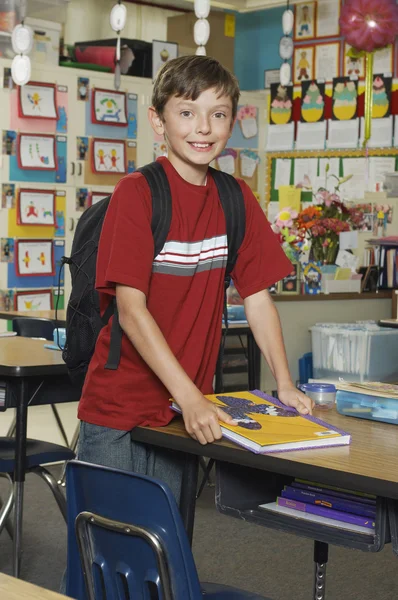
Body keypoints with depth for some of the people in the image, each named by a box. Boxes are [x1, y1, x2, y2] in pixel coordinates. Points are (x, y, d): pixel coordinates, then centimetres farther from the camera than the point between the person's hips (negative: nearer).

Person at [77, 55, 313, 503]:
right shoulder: (137, 193, -13)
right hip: (117, 412, -5)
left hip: (181, 413, 5)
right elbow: (131, 310, -18)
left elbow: (257, 297, 9)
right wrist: (191, 397, -25)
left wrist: (285, 385, 0)